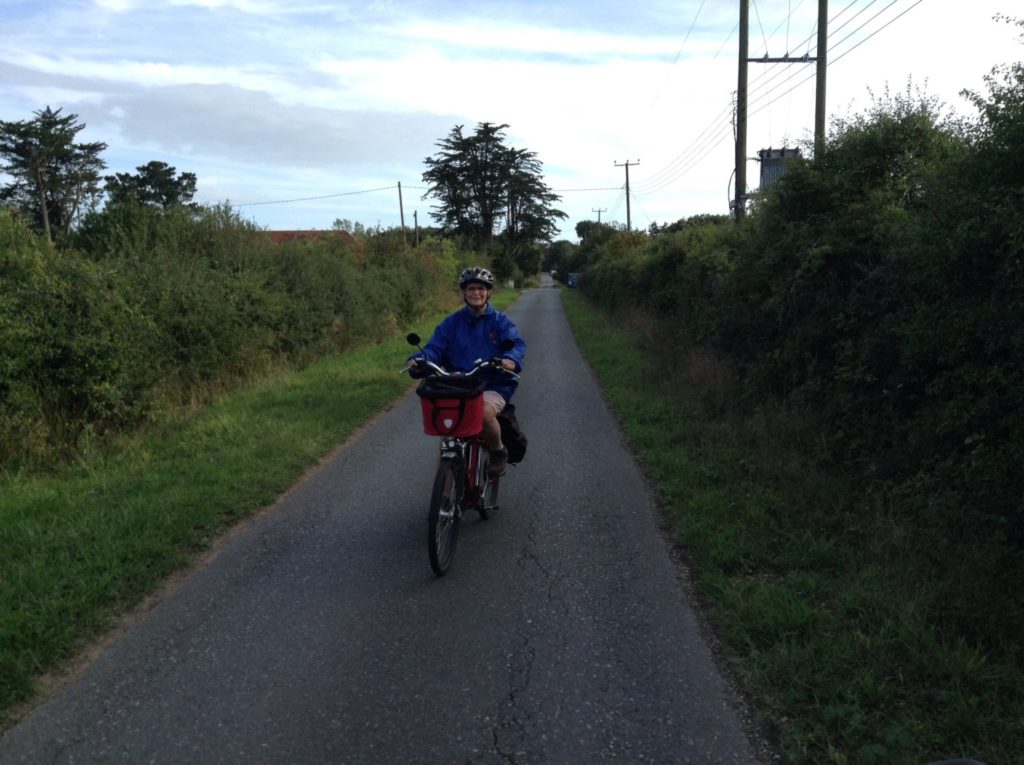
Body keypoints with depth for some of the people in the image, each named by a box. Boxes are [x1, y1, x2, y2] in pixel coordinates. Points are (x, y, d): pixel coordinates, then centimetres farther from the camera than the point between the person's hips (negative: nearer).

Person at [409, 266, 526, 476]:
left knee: (484, 412, -34)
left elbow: (517, 343, -10)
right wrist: (421, 360, -23)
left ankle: (498, 452, -4)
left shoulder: (500, 322, 6)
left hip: (493, 386, -2)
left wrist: (511, 359, -35)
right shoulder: (451, 323, 12)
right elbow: (435, 347, 1)